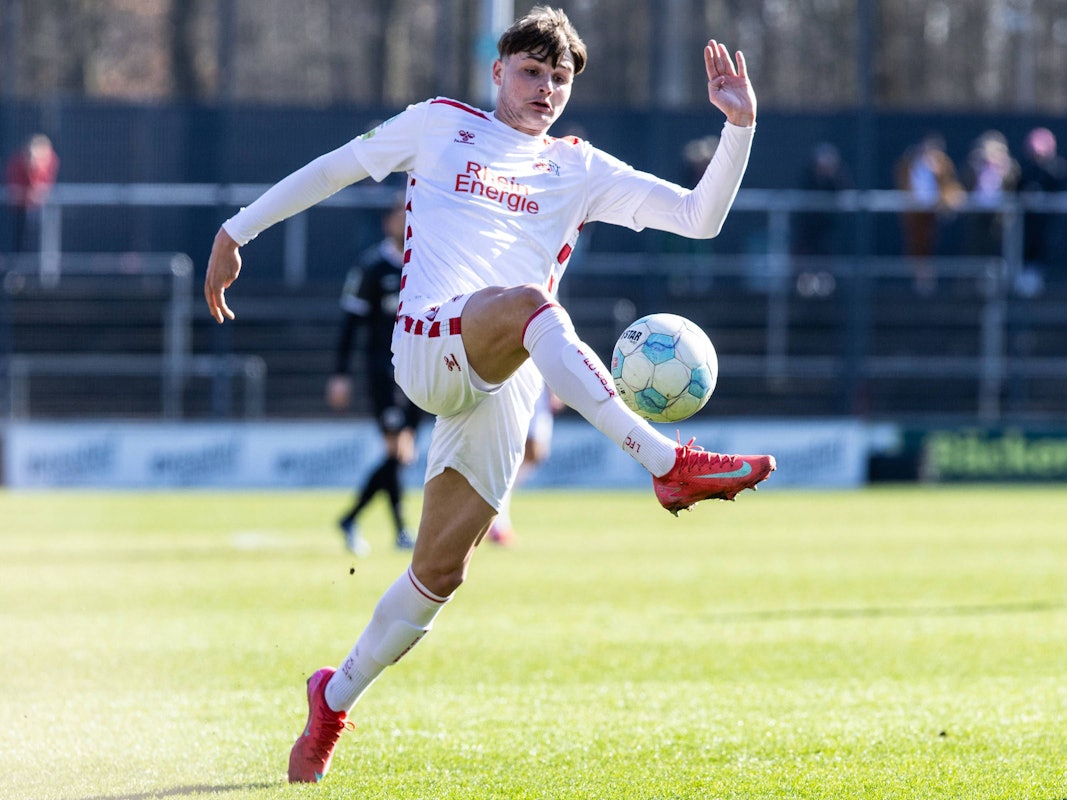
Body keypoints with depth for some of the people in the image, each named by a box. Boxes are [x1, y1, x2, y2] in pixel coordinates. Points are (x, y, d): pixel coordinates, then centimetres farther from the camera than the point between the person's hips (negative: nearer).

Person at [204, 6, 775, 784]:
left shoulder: (581, 171, 21)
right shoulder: (440, 125, 17)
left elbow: (699, 216, 16)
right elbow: (335, 167, 25)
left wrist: (740, 127, 2)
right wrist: (237, 230, 23)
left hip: (502, 384, 3)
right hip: (427, 346, -3)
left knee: (440, 572, 0)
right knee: (526, 303, -37)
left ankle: (335, 699, 22)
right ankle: (669, 466, -48)